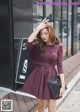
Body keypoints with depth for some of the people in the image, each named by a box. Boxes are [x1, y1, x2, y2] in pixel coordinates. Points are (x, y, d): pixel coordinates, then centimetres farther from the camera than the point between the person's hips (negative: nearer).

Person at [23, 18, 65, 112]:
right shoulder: (38, 44, 0)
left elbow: (60, 65, -5)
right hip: (38, 76, 2)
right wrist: (38, 28, -19)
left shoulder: (58, 46, -5)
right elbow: (28, 43, -23)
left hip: (51, 77, -2)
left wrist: (63, 84, -9)